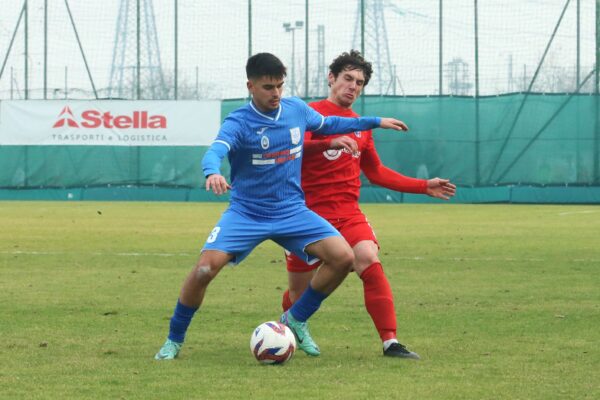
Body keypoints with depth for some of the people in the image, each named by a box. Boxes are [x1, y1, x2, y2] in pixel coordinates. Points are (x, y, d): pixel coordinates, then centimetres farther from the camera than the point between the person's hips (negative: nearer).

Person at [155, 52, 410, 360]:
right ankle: (174, 340, -1)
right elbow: (214, 152, -34)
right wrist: (212, 173, -57)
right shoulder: (238, 123, -15)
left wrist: (375, 122, 23)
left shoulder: (296, 109, 2)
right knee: (206, 268, -23)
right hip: (246, 213, -4)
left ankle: (295, 320, 7)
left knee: (343, 257, -14)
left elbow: (327, 124, 23)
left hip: (291, 211, 4)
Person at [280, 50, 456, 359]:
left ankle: (390, 342, -25)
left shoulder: (360, 126, 15)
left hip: (347, 214, 4)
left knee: (370, 260, -24)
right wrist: (330, 143, -41)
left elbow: (376, 173, 25)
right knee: (299, 293, 4)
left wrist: (424, 187, 20)